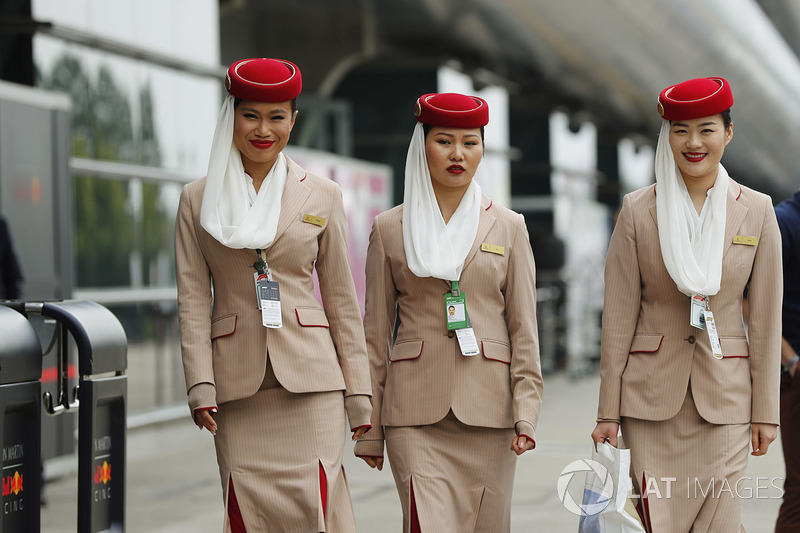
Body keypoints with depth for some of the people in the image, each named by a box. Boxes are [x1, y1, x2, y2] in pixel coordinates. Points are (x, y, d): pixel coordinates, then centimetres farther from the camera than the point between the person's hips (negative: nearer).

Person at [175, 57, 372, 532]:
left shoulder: (322, 196, 8)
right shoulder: (199, 199, 8)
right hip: (237, 382, 1)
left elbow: (342, 299, 9)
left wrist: (358, 390, 4)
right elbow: (193, 300, 5)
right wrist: (200, 384, -7)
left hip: (309, 379, -1)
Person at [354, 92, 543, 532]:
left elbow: (524, 329, 7)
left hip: (487, 408, 1)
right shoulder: (389, 228, 7)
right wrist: (369, 429, 5)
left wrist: (526, 412, -4)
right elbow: (375, 332, 9)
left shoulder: (508, 227, 9)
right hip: (415, 412, -1)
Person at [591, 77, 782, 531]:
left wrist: (766, 410, 3)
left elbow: (766, 318, 5)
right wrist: (608, 411, -2)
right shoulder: (638, 210, 0)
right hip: (652, 393, 0)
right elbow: (618, 317, 1)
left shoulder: (757, 211, 3)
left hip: (725, 393, 0)